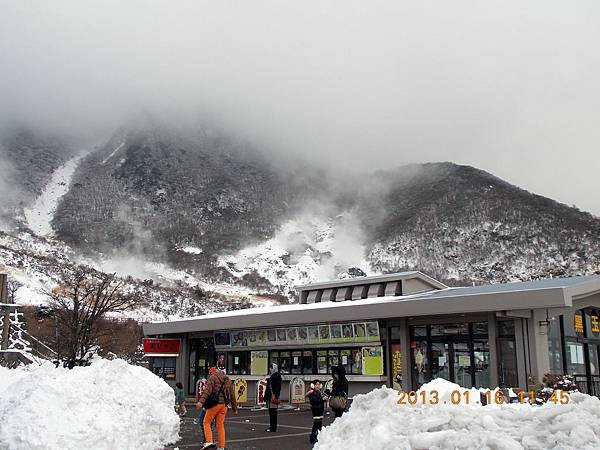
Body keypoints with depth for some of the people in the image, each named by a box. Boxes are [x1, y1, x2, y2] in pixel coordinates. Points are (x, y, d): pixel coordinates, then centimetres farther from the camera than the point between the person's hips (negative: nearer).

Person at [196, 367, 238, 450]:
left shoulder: (213, 377, 1)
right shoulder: (228, 379, 20)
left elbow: (207, 390, -15)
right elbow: (232, 395, 21)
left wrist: (201, 401, -24)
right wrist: (234, 408, 24)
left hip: (215, 403, -6)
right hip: (224, 405, 6)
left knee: (206, 422, 3)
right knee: (220, 425, 9)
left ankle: (209, 441, -12)